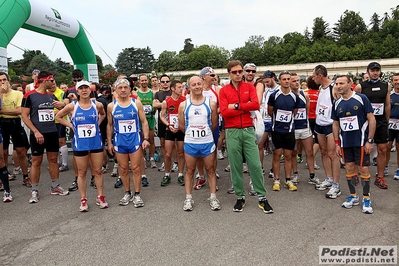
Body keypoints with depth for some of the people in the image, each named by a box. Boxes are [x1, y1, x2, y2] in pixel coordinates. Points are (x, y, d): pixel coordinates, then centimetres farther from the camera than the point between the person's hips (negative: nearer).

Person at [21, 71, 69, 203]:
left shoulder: (51, 96, 8)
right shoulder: (29, 96, -8)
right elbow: (24, 116, -10)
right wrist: (36, 132, -17)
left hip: (52, 133, 5)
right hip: (38, 134, -5)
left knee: (53, 159, 10)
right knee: (36, 161, 3)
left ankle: (55, 187, 21)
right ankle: (34, 191, 13)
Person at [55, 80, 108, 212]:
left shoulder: (97, 104, -2)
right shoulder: (72, 106, -5)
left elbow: (103, 114, 20)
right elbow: (58, 116, 8)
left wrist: (97, 124, 4)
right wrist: (71, 126, -2)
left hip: (96, 143, 1)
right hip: (80, 144, -1)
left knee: (98, 171, 8)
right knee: (82, 172, 8)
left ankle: (100, 197, 22)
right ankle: (83, 200, 20)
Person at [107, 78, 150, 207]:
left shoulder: (137, 103, -2)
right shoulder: (111, 106, 2)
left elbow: (144, 122, 0)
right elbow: (110, 125, 10)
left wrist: (146, 138, -8)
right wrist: (109, 142, 7)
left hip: (135, 140, -1)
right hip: (119, 141, 2)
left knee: (135, 168, 3)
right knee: (123, 169, 10)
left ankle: (137, 195, 15)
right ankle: (127, 193, 25)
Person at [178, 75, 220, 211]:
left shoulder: (211, 103, -3)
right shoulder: (183, 105, -2)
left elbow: (214, 124, 6)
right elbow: (181, 125, 7)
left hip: (208, 142, 0)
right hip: (190, 143, 0)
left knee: (210, 170, 9)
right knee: (189, 171, 10)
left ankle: (213, 197, 20)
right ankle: (188, 198, 21)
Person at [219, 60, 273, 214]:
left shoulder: (249, 87, 7)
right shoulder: (224, 91, 3)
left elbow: (256, 104, -9)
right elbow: (224, 112, -9)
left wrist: (236, 106, -10)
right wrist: (245, 108, -8)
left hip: (248, 130, 1)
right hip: (232, 132, 0)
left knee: (255, 164, 2)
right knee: (235, 166, 6)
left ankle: (262, 197, 14)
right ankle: (240, 197, 20)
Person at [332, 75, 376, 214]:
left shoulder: (361, 98, -8)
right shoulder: (337, 104, 6)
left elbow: (371, 119, -7)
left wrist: (370, 140, -11)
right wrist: (337, 143, 8)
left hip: (361, 141, -4)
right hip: (345, 143, 4)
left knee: (363, 169, 1)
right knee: (349, 169, 10)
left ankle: (366, 198, 16)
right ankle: (353, 196, 25)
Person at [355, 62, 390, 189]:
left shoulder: (386, 86, 7)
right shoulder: (360, 87, -4)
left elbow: (388, 105, 12)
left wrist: (386, 121, 12)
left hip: (381, 122, 3)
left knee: (382, 150, 4)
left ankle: (380, 177, 15)